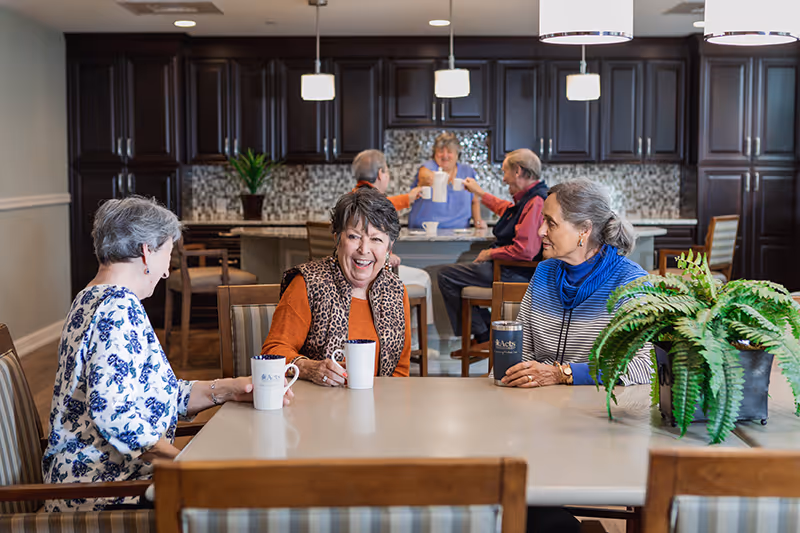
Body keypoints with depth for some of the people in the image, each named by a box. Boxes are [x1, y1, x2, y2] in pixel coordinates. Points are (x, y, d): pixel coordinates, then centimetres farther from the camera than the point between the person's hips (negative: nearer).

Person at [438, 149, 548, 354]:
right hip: (513, 269, 11)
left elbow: (525, 250, -32)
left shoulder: (536, 202, -23)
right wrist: (479, 193, 42)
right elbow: (506, 209, 35)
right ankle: (483, 336, 19)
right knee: (455, 272, 26)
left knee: (446, 276, -6)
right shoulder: (528, 198, 10)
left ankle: (483, 337, 0)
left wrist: (490, 254, -18)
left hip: (516, 274, -11)